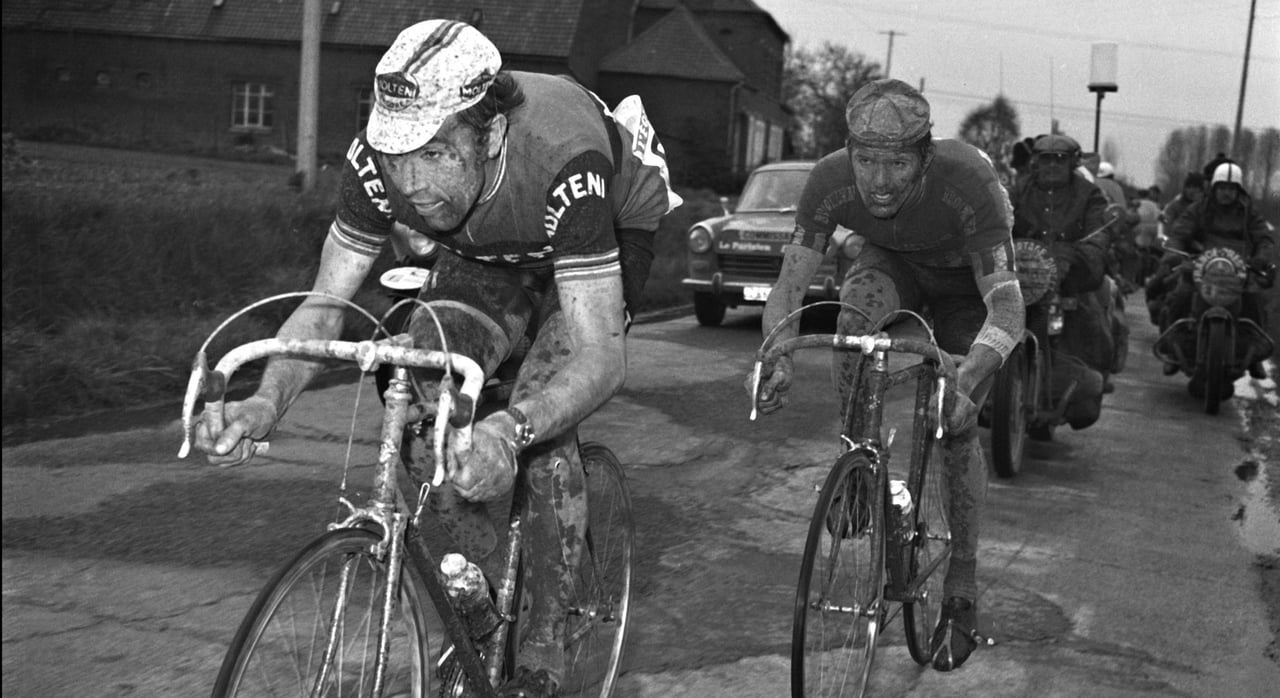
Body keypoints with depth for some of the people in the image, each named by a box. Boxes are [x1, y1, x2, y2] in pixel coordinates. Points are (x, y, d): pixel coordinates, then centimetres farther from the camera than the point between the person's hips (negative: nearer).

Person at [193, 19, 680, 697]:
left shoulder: (561, 162, -42)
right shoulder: (379, 161, -29)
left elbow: (599, 354, -44)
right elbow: (325, 303, -21)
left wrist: (510, 431, -63)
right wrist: (266, 400, -41)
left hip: (608, 237, -4)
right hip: (488, 254, 5)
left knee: (540, 422, -26)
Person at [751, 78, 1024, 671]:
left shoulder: (968, 182, -42)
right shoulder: (831, 180, -33)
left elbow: (1006, 304, -43)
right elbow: (789, 283, -27)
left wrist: (966, 382, -60)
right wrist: (776, 356, -47)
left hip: (967, 277, -2)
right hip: (894, 261, 2)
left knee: (957, 429, -7)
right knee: (855, 315, -33)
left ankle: (961, 597, 10)